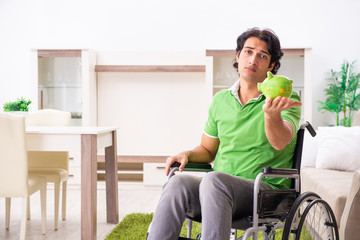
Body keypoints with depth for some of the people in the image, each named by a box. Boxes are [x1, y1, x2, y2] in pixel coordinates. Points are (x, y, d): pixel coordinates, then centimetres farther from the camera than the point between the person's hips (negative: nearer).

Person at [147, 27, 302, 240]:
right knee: (178, 182, -28)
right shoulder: (221, 100, 16)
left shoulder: (287, 99, 1)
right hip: (220, 189, 4)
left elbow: (279, 142, -20)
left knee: (214, 180, -35)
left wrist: (271, 114, -41)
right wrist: (187, 155, 3)